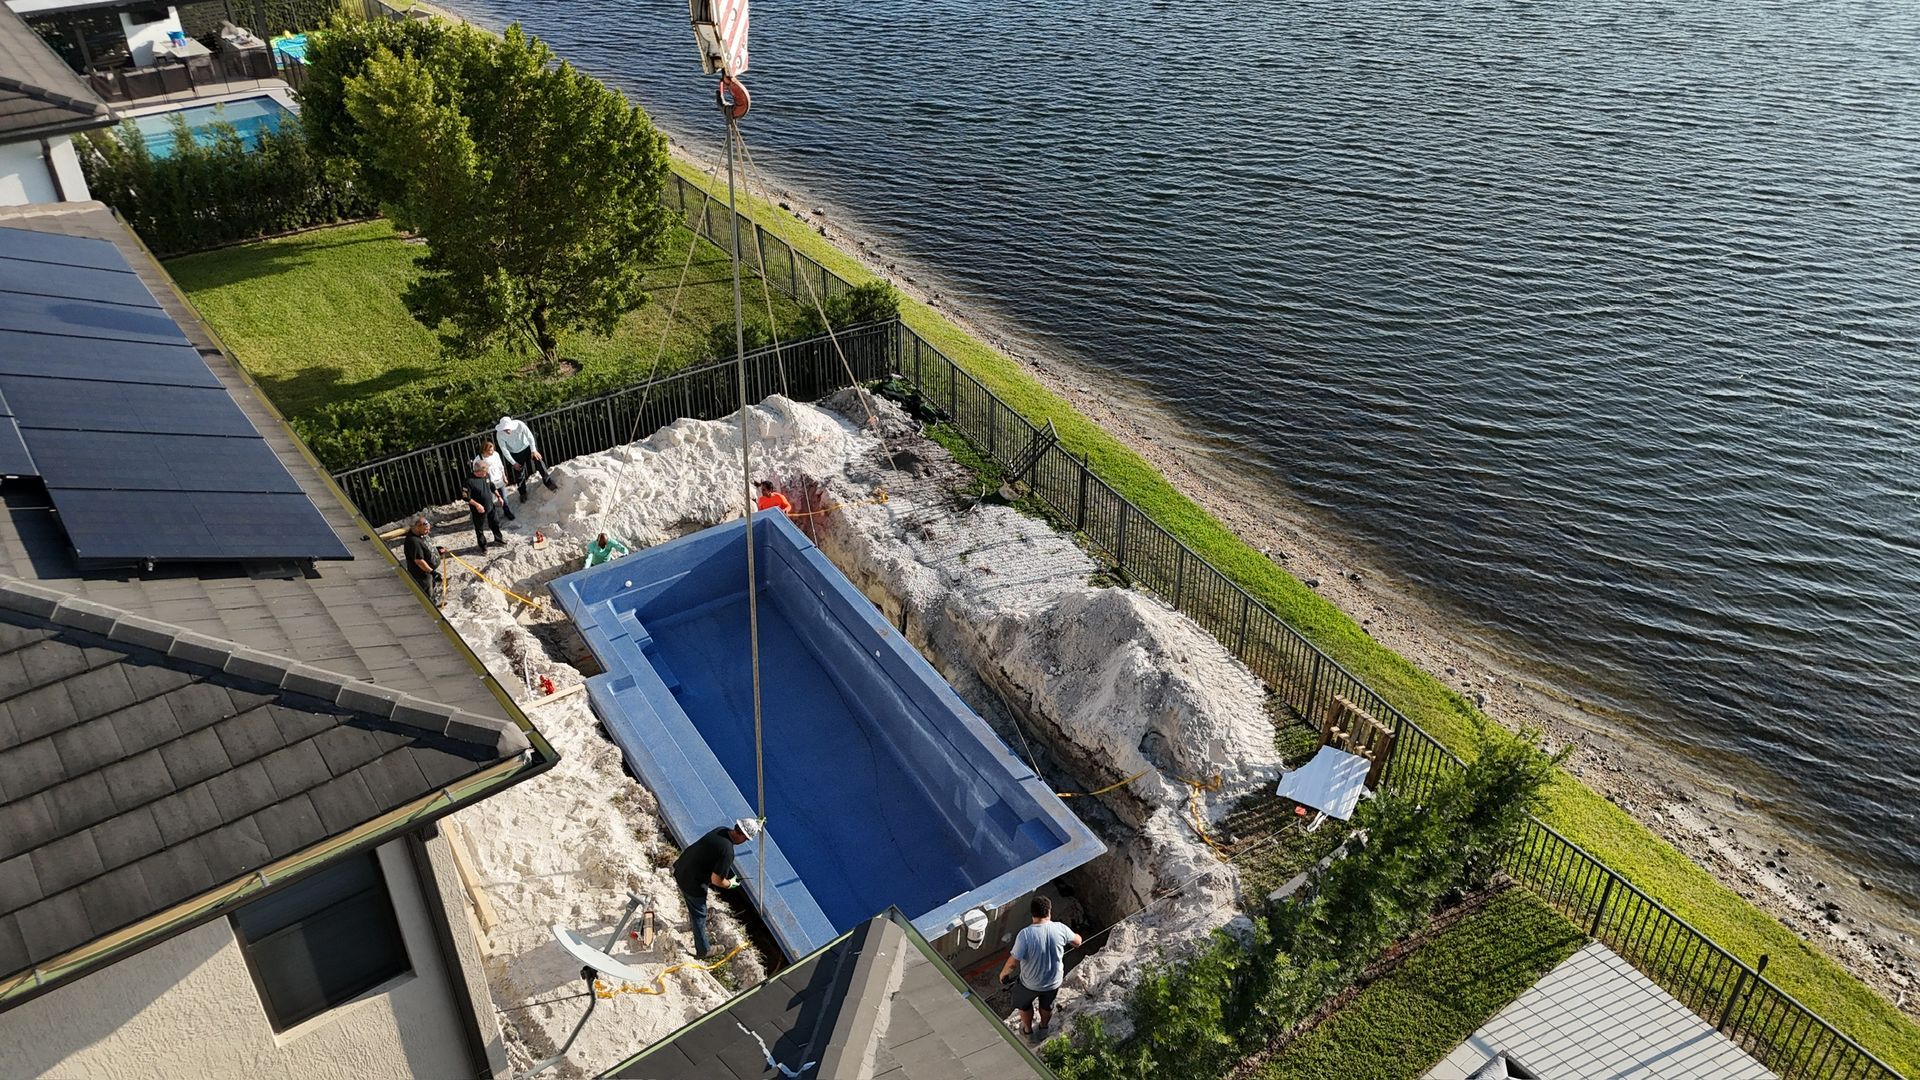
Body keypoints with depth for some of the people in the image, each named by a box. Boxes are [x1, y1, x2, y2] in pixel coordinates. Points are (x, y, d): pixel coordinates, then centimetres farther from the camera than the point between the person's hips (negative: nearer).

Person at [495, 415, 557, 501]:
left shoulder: (519, 424, -30)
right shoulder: (499, 435, -27)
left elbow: (529, 436, -17)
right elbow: (504, 450, -17)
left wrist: (534, 450, -15)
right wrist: (513, 463, -13)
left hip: (527, 447, 0)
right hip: (515, 454, 1)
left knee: (539, 463, -13)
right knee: (519, 475, 7)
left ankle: (550, 483, -3)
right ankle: (523, 493, 26)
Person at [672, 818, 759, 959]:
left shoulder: (722, 830, -5)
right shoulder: (727, 851, -29)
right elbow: (716, 880, -25)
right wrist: (730, 884, -4)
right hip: (691, 882, -8)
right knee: (699, 916, 11)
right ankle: (702, 952, 25)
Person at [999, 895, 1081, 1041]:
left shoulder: (1025, 934, -31)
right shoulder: (1060, 929, -21)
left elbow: (1013, 962, -26)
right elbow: (1077, 941, -1)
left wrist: (1003, 972, -5)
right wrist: (1076, 940, 23)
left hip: (1031, 983, -2)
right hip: (1054, 981, 3)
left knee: (1024, 1004, 31)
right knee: (1047, 1005, 33)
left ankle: (1027, 1030, 51)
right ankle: (1043, 1028, 56)